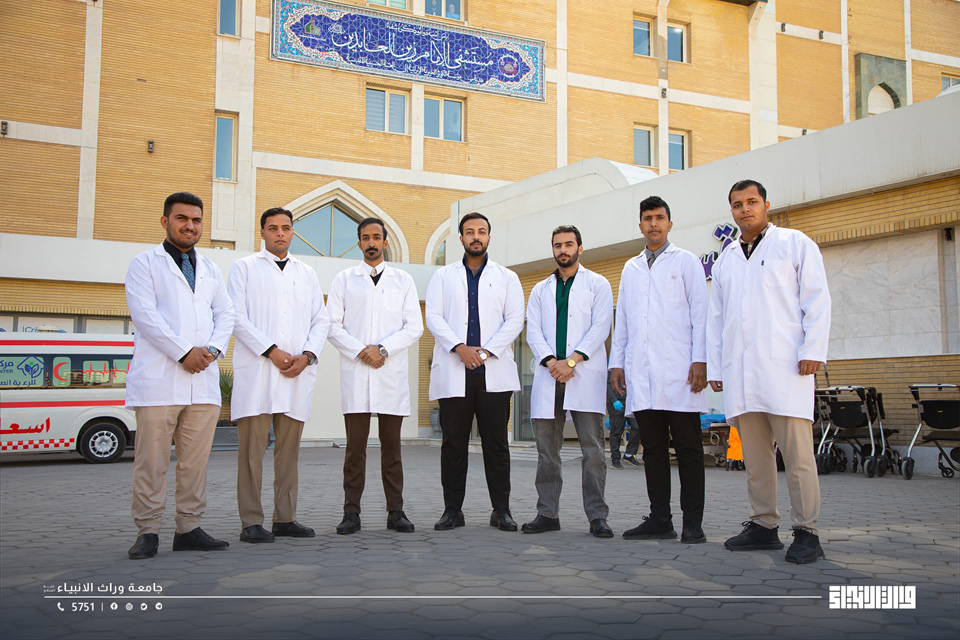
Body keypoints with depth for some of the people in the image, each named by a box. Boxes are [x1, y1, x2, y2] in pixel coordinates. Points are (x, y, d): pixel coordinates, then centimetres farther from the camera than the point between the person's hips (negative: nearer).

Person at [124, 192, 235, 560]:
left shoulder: (209, 269, 21)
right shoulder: (145, 264, 5)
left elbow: (225, 314, 15)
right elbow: (145, 314, -8)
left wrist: (213, 350, -5)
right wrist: (184, 352, -14)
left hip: (203, 379, 5)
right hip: (158, 378, -5)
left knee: (195, 460, 5)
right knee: (152, 461, -3)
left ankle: (189, 529, 12)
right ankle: (148, 533, 4)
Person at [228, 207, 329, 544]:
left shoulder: (307, 273, 20)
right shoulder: (245, 267, 10)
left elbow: (320, 321, 15)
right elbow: (238, 317, 0)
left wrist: (307, 355, -3)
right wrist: (271, 351, -11)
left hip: (298, 373, 4)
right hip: (256, 371, -3)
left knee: (289, 448, 5)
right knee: (252, 448, -6)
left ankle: (285, 518, 11)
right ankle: (251, 522, -2)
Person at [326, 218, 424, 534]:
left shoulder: (403, 280, 13)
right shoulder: (344, 279, 13)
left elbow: (414, 327, 5)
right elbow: (333, 325, 5)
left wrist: (383, 349, -8)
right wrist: (360, 351, -9)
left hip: (391, 373, 1)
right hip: (355, 372, 0)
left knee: (391, 446, 3)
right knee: (355, 446, -2)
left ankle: (395, 511, 7)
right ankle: (351, 512, 3)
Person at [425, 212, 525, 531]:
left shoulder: (506, 277, 14)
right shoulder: (443, 276, 15)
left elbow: (515, 319, 3)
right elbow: (433, 316, 3)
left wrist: (486, 351, -10)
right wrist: (459, 347, -12)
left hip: (494, 372, 0)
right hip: (453, 373, 1)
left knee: (496, 444, 0)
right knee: (453, 444, 2)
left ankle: (501, 510, 6)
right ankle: (452, 509, 9)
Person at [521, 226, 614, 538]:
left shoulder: (597, 284, 9)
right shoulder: (540, 290, 19)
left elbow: (600, 328, -2)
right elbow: (533, 331, 9)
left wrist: (571, 360, -13)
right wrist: (551, 362, -9)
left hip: (585, 375, -3)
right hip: (549, 375, 4)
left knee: (593, 449, -6)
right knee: (546, 450, 3)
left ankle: (597, 516, -2)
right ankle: (548, 514, 9)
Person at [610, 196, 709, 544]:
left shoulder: (686, 261, 8)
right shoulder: (631, 268, 21)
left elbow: (700, 313, 1)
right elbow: (622, 319, 21)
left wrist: (700, 360, -9)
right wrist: (617, 362, 12)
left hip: (679, 371, -4)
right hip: (641, 373, 4)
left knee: (688, 448, -3)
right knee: (653, 448, 5)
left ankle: (692, 523, 1)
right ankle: (659, 520, 10)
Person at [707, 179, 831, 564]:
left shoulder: (796, 244, 9)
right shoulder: (725, 260, 22)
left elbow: (817, 300, 2)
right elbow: (716, 317, 22)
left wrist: (813, 350, -9)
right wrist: (714, 367, 14)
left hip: (784, 365, -5)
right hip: (739, 370, 5)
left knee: (797, 452, -9)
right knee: (754, 453, 6)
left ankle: (806, 532, -3)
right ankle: (763, 526, 13)